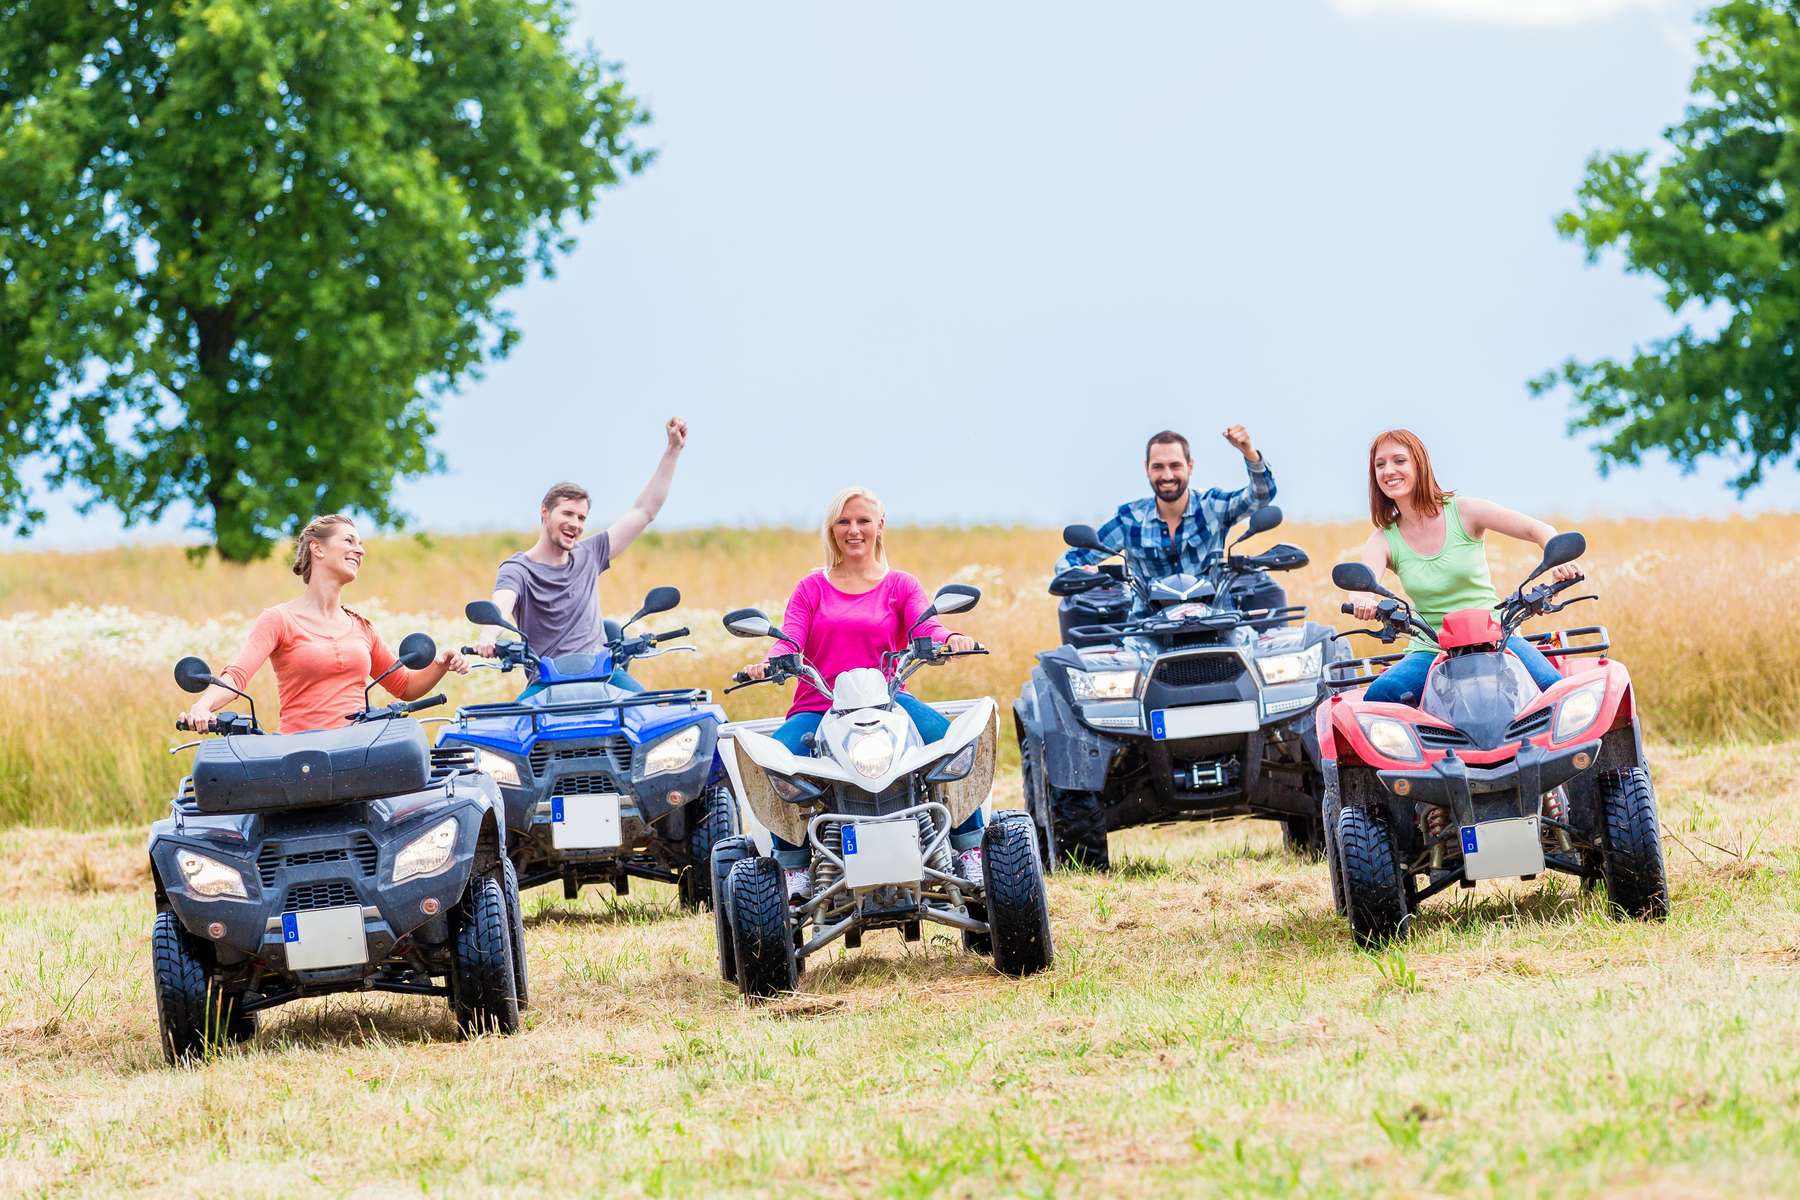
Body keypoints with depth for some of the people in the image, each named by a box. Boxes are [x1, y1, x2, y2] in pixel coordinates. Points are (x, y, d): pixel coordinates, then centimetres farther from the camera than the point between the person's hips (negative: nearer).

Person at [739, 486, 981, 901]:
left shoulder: (900, 586, 15)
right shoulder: (812, 589, 17)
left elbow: (926, 628, -4)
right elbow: (789, 643, 3)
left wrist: (951, 640, -28)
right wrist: (768, 664, -21)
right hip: (817, 707, 0)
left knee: (951, 740, -30)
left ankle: (970, 852, -23)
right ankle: (794, 870, -23)